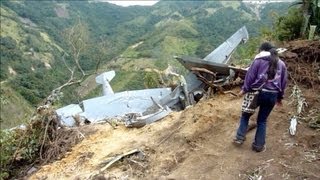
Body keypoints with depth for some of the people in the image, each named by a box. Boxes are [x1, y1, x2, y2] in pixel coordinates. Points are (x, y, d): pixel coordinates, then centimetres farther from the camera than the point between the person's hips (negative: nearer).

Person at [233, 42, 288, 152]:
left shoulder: (258, 60, 0)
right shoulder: (281, 64, 14)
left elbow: (250, 76, -5)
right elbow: (283, 82, 18)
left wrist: (244, 89, 2)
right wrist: (280, 97, 25)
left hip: (258, 92, -4)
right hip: (272, 95, 4)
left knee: (245, 115, 15)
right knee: (262, 120, 14)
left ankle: (240, 138, 13)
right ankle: (259, 145, 18)